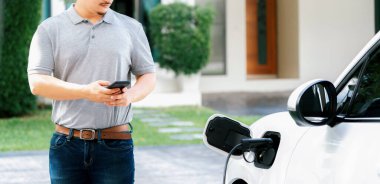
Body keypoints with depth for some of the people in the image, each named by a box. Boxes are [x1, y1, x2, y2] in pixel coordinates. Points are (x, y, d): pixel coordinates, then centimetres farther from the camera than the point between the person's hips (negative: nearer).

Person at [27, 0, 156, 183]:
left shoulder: (131, 28, 8)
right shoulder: (49, 29, 3)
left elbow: (148, 77, 10)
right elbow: (37, 83, -6)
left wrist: (131, 95, -14)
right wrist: (86, 92, -21)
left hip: (115, 146, 0)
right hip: (66, 145, 0)